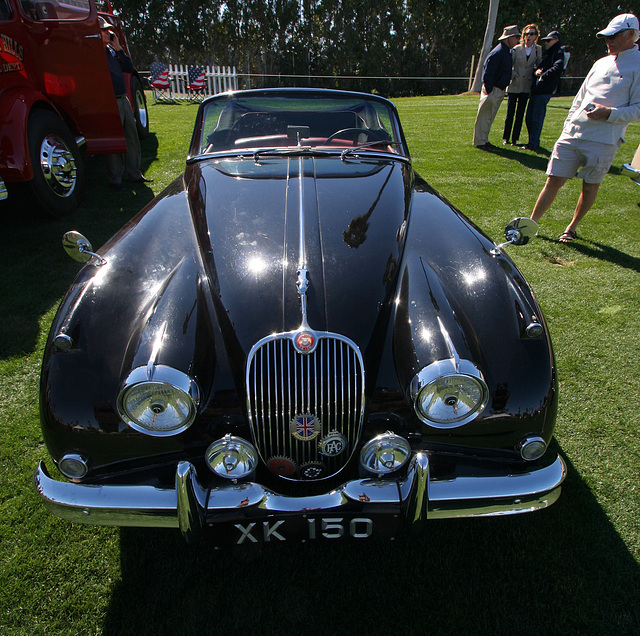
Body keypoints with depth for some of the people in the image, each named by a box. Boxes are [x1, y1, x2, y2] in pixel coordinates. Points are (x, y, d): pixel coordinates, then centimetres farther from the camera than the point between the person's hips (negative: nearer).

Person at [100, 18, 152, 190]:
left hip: (123, 100, 8)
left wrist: (118, 48, 5)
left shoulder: (112, 50, 17)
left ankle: (135, 173, 21)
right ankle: (115, 179, 4)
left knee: (132, 137, 11)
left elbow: (129, 68, 11)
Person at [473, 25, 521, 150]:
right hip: (492, 90, -9)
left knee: (490, 117, 13)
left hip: (500, 91, 9)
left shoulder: (507, 52, 14)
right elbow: (487, 74, -20)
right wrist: (489, 91, -19)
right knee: (484, 117, -3)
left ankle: (484, 140, 20)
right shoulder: (497, 53, -16)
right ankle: (479, 142, 2)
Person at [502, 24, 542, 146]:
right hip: (514, 85, -1)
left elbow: (539, 65, 10)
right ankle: (506, 138, 11)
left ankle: (515, 139, 8)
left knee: (520, 114, 2)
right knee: (510, 113, 0)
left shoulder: (538, 49, 4)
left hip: (526, 86, 1)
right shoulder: (517, 49, -1)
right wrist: (513, 74, -9)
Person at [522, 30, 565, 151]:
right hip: (536, 90, 9)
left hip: (544, 91, -9)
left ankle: (533, 145, -6)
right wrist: (537, 71, 0)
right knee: (529, 118, 9)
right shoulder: (546, 54, 25)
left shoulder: (558, 53, -2)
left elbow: (557, 68, -18)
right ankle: (533, 142, 19)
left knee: (536, 119, -10)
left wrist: (543, 75, -13)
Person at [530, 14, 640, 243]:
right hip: (572, 134, 5)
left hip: (603, 140, -4)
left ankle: (572, 228, 19)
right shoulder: (601, 63, 20)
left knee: (590, 186, 4)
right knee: (554, 180, -1)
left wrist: (609, 113, -19)